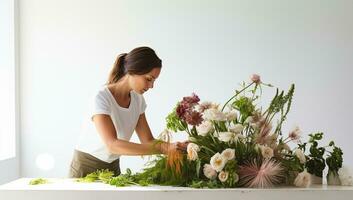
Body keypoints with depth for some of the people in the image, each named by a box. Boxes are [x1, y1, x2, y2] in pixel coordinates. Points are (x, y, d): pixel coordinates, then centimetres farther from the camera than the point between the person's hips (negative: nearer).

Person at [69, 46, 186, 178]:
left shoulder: (138, 100, -4)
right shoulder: (102, 98, -25)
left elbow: (148, 141, -3)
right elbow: (112, 145, -35)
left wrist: (175, 147, -22)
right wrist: (163, 148, -41)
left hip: (113, 167, 6)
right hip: (86, 167, -5)